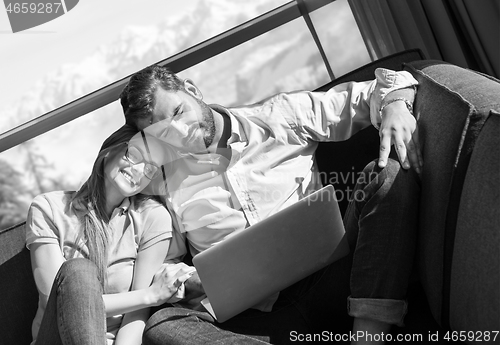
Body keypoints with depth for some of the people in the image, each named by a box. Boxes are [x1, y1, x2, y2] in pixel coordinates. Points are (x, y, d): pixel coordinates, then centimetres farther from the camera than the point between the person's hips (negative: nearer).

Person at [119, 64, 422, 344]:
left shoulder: (281, 118, 9)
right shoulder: (165, 181, 9)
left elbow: (364, 95, 11)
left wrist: (395, 104, -11)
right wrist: (186, 283, -8)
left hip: (327, 280, 1)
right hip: (254, 315, 0)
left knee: (389, 175, -18)